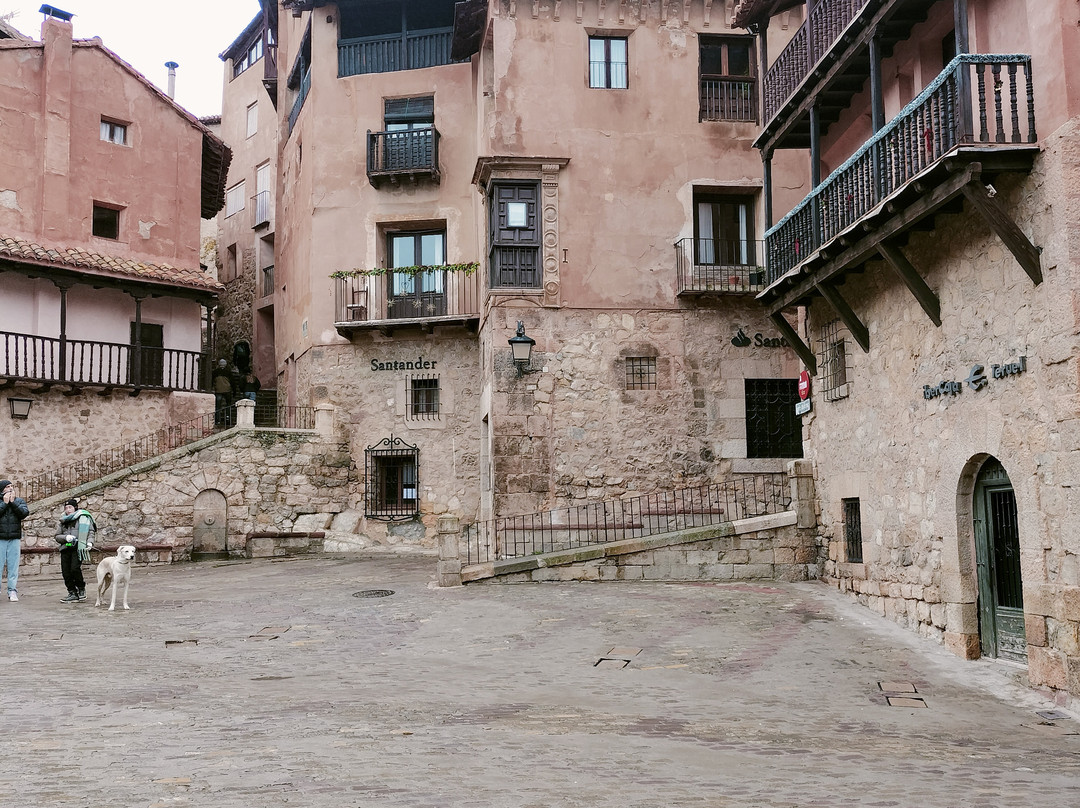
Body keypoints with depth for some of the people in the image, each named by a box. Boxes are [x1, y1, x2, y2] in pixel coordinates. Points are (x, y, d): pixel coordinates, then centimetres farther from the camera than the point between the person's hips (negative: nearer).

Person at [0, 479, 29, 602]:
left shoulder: (19, 501, 12)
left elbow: (25, 513, -5)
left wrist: (12, 502, -8)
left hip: (14, 539, 1)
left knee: (13, 566, 1)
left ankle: (12, 591, 5)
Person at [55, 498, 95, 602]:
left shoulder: (83, 518, 7)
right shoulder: (63, 521, 20)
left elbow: (91, 531, 4)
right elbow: (57, 537, 16)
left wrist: (89, 542, -12)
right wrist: (65, 537, -5)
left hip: (78, 548, -5)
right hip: (65, 549, 5)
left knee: (75, 569, -17)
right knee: (66, 572, -2)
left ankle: (81, 589, 4)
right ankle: (72, 593, 7)